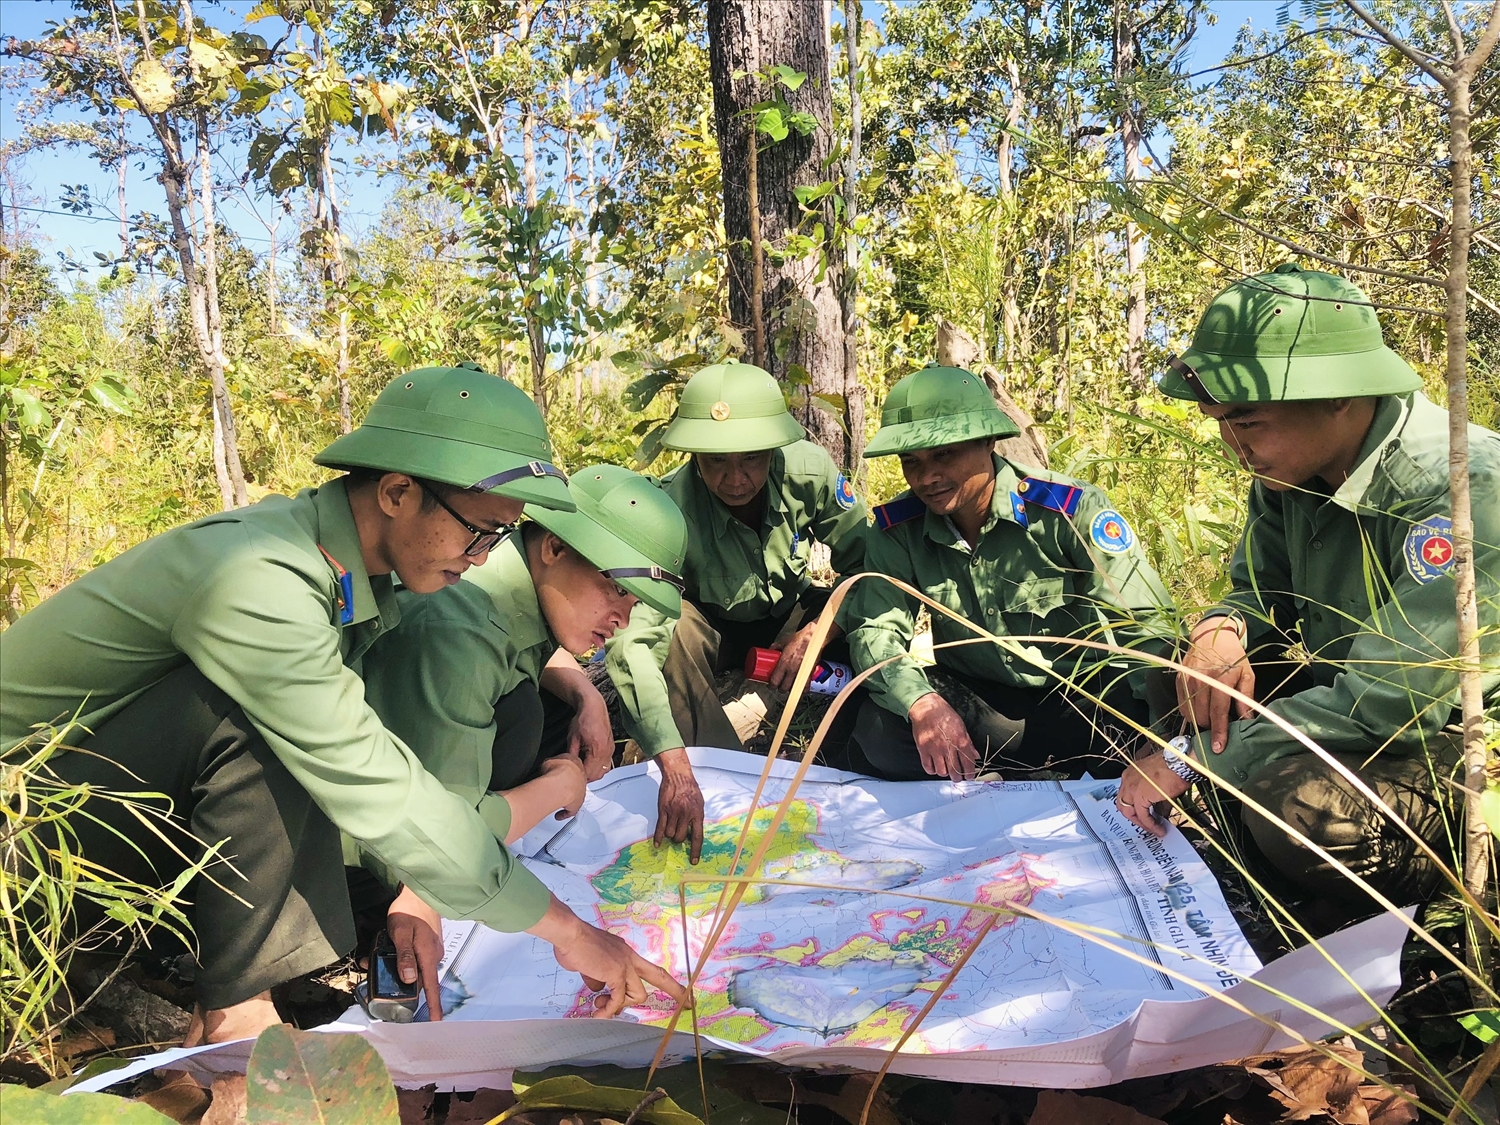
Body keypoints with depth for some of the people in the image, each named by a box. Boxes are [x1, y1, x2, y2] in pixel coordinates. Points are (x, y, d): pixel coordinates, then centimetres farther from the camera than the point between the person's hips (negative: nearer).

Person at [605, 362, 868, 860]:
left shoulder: (807, 469, -26)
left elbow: (865, 560, -12)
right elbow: (631, 642, -45)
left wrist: (815, 632, -29)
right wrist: (675, 768, -56)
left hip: (790, 617, 3)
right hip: (713, 629, -3)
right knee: (671, 630, -35)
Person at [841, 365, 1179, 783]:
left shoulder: (1069, 509, -18)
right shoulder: (897, 528, -9)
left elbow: (1147, 624, -21)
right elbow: (874, 630, -13)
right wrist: (921, 703, -36)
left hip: (1078, 694, -2)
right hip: (970, 698, 3)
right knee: (879, 730, -26)